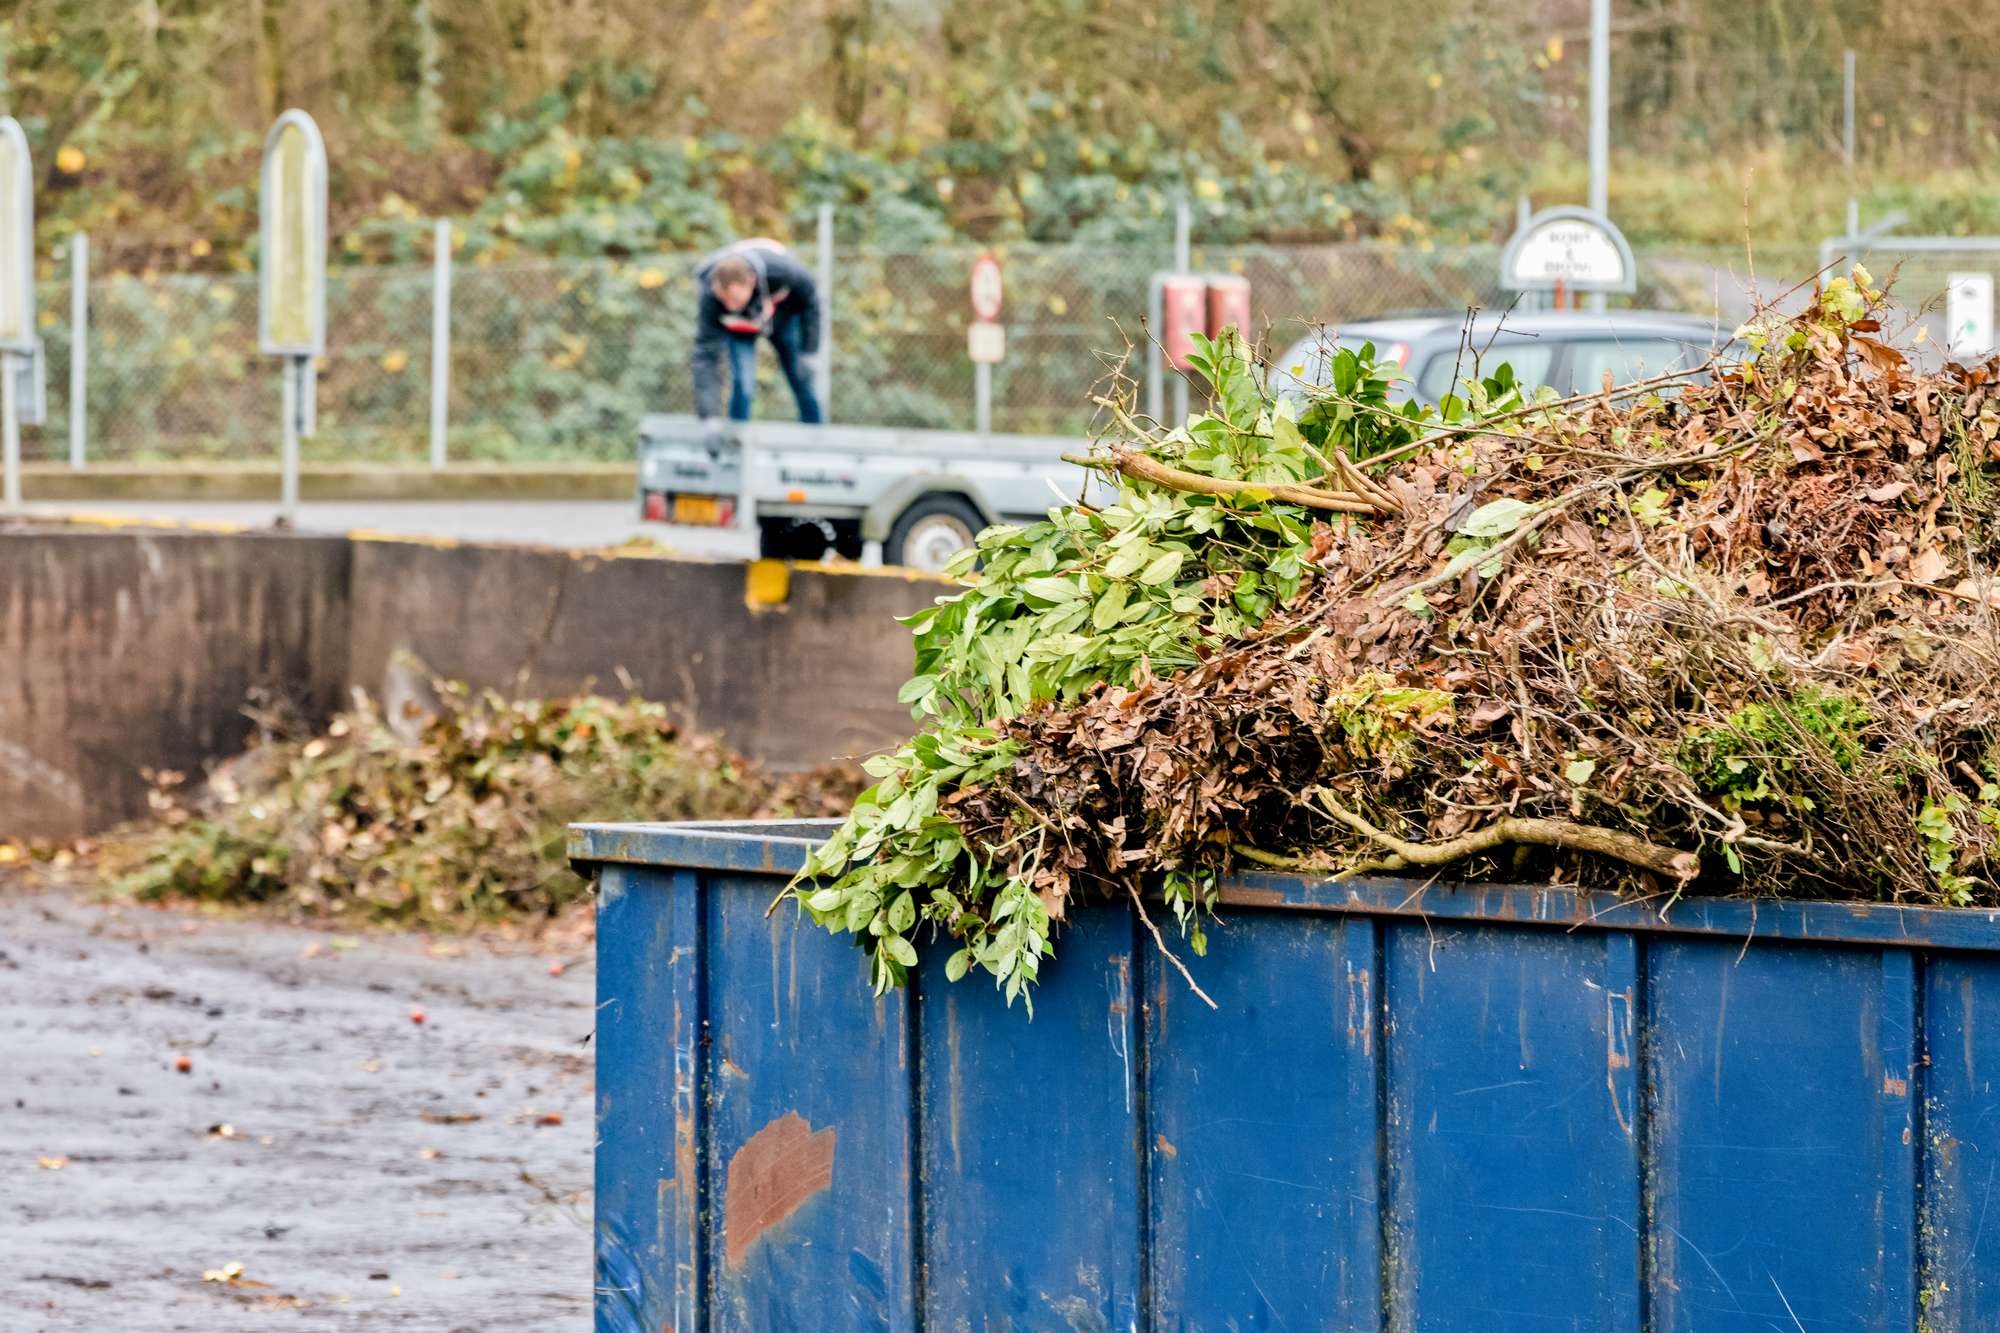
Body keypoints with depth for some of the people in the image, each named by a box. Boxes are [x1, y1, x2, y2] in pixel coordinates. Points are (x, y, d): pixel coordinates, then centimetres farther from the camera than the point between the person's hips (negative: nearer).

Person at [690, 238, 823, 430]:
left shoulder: (781, 271, -43)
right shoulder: (709, 299, -43)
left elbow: (810, 298, -20)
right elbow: (706, 355, -40)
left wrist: (810, 350, -15)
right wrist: (707, 416, -47)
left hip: (784, 318, 1)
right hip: (740, 331, -1)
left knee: (802, 382, 9)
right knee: (743, 385, -20)